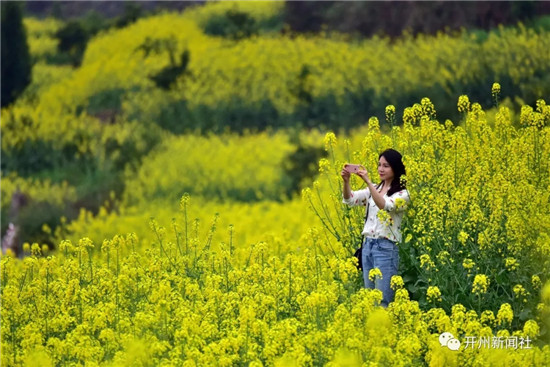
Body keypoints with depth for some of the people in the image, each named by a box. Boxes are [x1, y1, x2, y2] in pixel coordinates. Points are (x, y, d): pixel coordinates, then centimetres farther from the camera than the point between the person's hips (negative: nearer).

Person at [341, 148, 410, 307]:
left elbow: (384, 205, -26)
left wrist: (368, 182, -34)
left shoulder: (402, 193, -7)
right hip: (368, 245, 7)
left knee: (383, 299, -7)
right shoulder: (374, 190, 13)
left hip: (386, 247, -7)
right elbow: (350, 199, 0)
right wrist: (346, 181, -19)